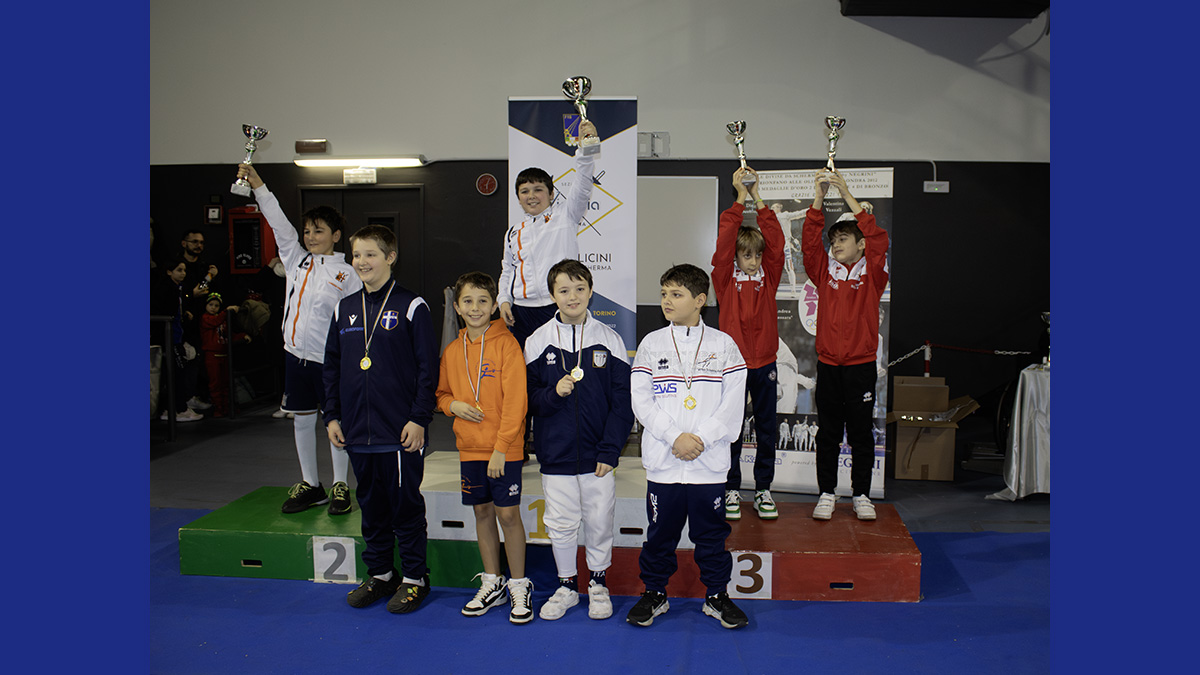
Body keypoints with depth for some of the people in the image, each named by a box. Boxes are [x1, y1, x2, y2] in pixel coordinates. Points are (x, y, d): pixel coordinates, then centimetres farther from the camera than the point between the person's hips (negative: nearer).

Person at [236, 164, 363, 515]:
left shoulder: (347, 274, -4)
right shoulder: (297, 259, 9)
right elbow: (278, 223, 2)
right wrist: (257, 184, -7)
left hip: (330, 358, -5)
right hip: (296, 354, 5)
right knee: (302, 420, 11)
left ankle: (340, 487, 16)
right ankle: (310, 485, 23)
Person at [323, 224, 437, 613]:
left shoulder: (411, 307, -5)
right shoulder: (344, 310, 11)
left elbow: (428, 367, -8)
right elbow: (332, 366, 16)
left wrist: (419, 419, -12)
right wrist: (331, 416, 10)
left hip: (401, 433, -5)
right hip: (357, 432, 5)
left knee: (406, 505, 3)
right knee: (371, 505, 15)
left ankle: (414, 578, 18)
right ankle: (379, 574, 29)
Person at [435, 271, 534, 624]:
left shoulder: (506, 344, -10)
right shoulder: (452, 351, 7)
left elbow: (515, 400, -14)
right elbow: (442, 393, 19)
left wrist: (501, 448, -18)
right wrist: (453, 405, -4)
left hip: (505, 448, -5)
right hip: (469, 447, 5)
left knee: (508, 513, -1)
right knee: (482, 512, 13)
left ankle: (519, 585, 16)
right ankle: (492, 583, 27)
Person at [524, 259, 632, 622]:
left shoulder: (609, 340, -1)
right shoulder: (537, 342, 1)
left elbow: (623, 401, -1)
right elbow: (528, 398, 4)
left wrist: (610, 450, -7)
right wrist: (554, 393, -17)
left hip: (598, 454, -1)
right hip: (555, 455, 1)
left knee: (599, 521, 8)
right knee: (560, 524, 8)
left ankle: (598, 584, 29)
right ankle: (566, 585, 28)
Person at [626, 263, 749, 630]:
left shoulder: (723, 345, 2)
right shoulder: (651, 344, 4)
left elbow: (733, 403, -3)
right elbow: (641, 400, -2)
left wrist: (701, 439, -13)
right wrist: (675, 437, -13)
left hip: (710, 462, 0)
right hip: (662, 461, 1)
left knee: (711, 533, 9)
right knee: (660, 532, 10)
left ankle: (717, 596, 26)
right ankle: (654, 593, 27)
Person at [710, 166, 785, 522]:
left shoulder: (769, 278, 5)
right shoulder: (726, 279, -1)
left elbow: (776, 243, -6)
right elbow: (723, 246, -14)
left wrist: (758, 199, -10)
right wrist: (740, 199, -15)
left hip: (765, 364, 3)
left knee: (767, 429, 9)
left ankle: (763, 489, 21)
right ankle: (731, 490, 17)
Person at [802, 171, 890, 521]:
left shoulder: (872, 272, 0)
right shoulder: (825, 270, 6)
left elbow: (879, 240, -16)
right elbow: (810, 240, -8)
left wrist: (848, 196, -19)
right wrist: (819, 197, -19)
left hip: (861, 364, -1)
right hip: (828, 364, 2)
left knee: (861, 433, 7)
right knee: (827, 433, 8)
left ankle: (861, 494, 19)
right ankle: (826, 493, 17)